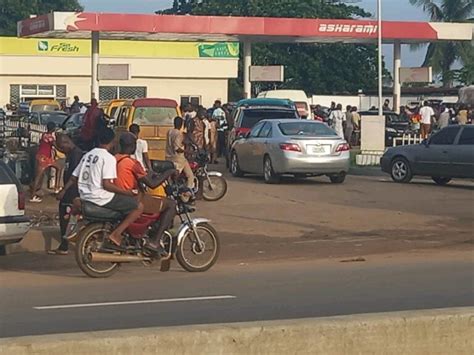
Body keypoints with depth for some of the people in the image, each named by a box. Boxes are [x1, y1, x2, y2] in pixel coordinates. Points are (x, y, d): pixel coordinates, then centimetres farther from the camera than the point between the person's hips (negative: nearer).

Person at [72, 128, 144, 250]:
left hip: (85, 197, 9)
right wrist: (128, 192, -14)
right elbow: (106, 184, -20)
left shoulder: (87, 155, 12)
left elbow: (74, 177, 12)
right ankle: (115, 235, -17)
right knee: (139, 207, -6)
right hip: (102, 198, -9)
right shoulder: (109, 158, -12)